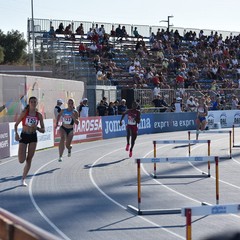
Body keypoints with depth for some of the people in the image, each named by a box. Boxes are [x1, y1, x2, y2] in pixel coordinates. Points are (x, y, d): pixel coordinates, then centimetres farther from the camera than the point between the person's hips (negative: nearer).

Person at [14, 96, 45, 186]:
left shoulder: (39, 115, 0)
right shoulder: (24, 113, -6)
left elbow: (43, 130, 3)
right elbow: (16, 124, -2)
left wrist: (37, 128, -16)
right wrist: (16, 133, -18)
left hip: (33, 137, 2)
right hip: (24, 136, -2)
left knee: (29, 159, 1)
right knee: (21, 160, -8)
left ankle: (23, 179, 12)